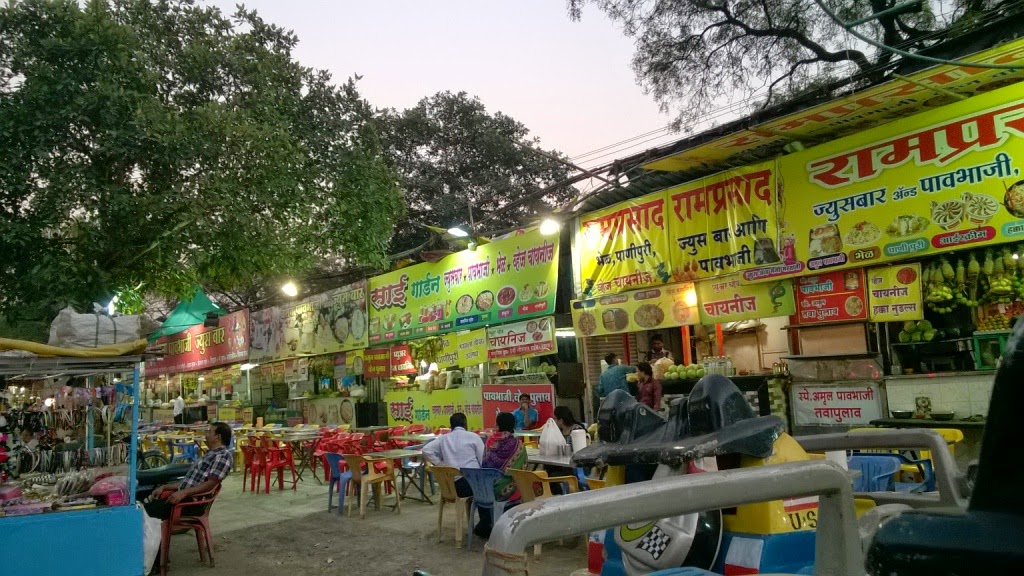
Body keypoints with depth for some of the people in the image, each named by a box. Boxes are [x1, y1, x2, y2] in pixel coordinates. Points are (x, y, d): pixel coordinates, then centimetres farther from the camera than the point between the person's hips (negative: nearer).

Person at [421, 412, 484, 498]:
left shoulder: (443, 438, 10)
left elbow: (426, 450, 2)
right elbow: (483, 460, -2)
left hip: (452, 485, 4)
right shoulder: (473, 436, 1)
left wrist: (440, 464, 5)